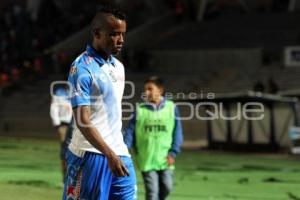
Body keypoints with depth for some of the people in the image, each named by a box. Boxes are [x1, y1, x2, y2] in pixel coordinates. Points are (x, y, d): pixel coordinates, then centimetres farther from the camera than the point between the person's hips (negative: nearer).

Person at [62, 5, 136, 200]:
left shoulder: (118, 67, 14)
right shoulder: (82, 68, -12)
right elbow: (82, 121, -19)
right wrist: (109, 154, -27)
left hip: (119, 154, 8)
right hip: (91, 155, -8)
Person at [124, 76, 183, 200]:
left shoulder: (171, 107, 2)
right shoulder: (140, 110, 2)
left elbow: (177, 132, 5)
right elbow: (130, 132, 2)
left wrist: (173, 152, -4)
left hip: (165, 159, 1)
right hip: (146, 160, -1)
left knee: (167, 187, 1)